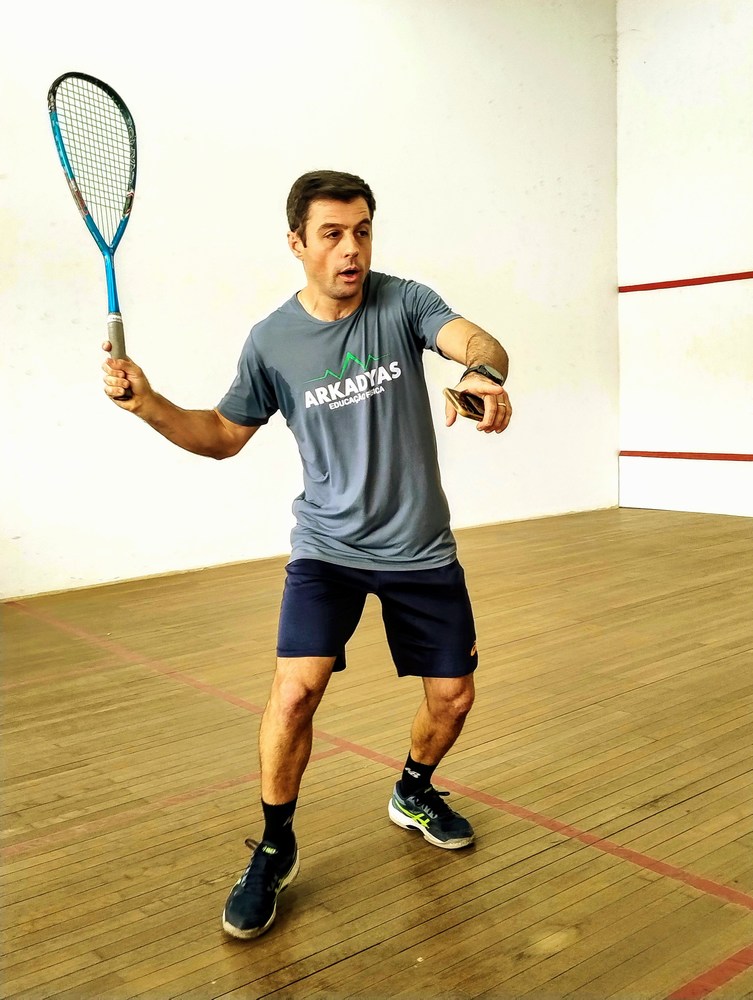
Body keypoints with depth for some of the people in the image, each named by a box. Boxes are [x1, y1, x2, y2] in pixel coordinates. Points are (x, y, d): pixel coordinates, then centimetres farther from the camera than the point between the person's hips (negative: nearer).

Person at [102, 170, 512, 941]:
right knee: (295, 689, -18)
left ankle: (414, 792, 41)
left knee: (452, 697, 7)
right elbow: (225, 435, 5)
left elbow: (477, 341, -25)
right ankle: (274, 850, 8)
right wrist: (147, 404, -13)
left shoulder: (402, 301, -7)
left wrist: (484, 374, -50)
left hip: (421, 548, 1)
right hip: (327, 545, -1)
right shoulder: (272, 341, -5)